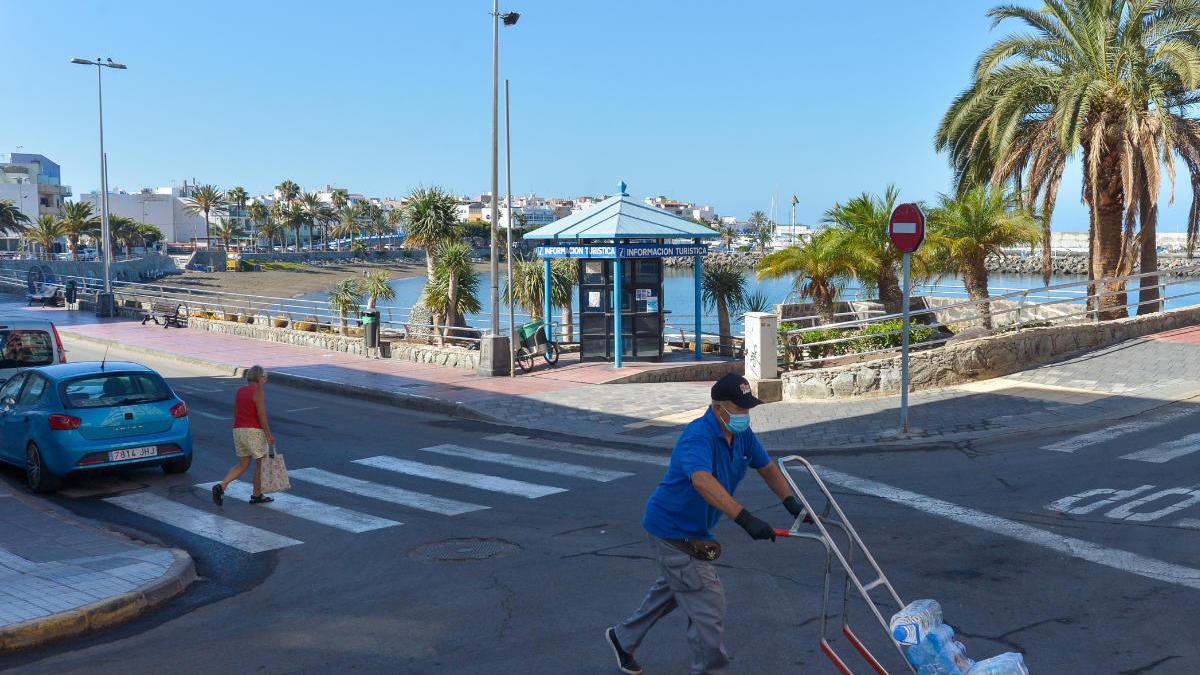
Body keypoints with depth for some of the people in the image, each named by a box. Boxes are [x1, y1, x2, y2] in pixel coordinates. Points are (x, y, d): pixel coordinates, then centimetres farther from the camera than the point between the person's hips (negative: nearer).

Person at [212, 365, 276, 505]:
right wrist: (269, 435, -13)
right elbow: (261, 415, -17)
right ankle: (257, 495, 17)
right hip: (254, 432, -7)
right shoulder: (258, 392, -12)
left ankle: (221, 486, -5)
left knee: (242, 465, 13)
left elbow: (236, 413, 15)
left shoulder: (239, 391, 10)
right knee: (261, 463, 10)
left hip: (238, 431, 7)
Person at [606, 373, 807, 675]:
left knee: (670, 589, 27)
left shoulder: (742, 435, -2)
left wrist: (791, 502, -4)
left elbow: (767, 468, 11)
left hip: (692, 531, 10)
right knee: (708, 604, -6)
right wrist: (745, 519, -56)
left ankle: (623, 637, 46)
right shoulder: (699, 436, -30)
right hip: (673, 532, -10)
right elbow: (702, 481, -48)